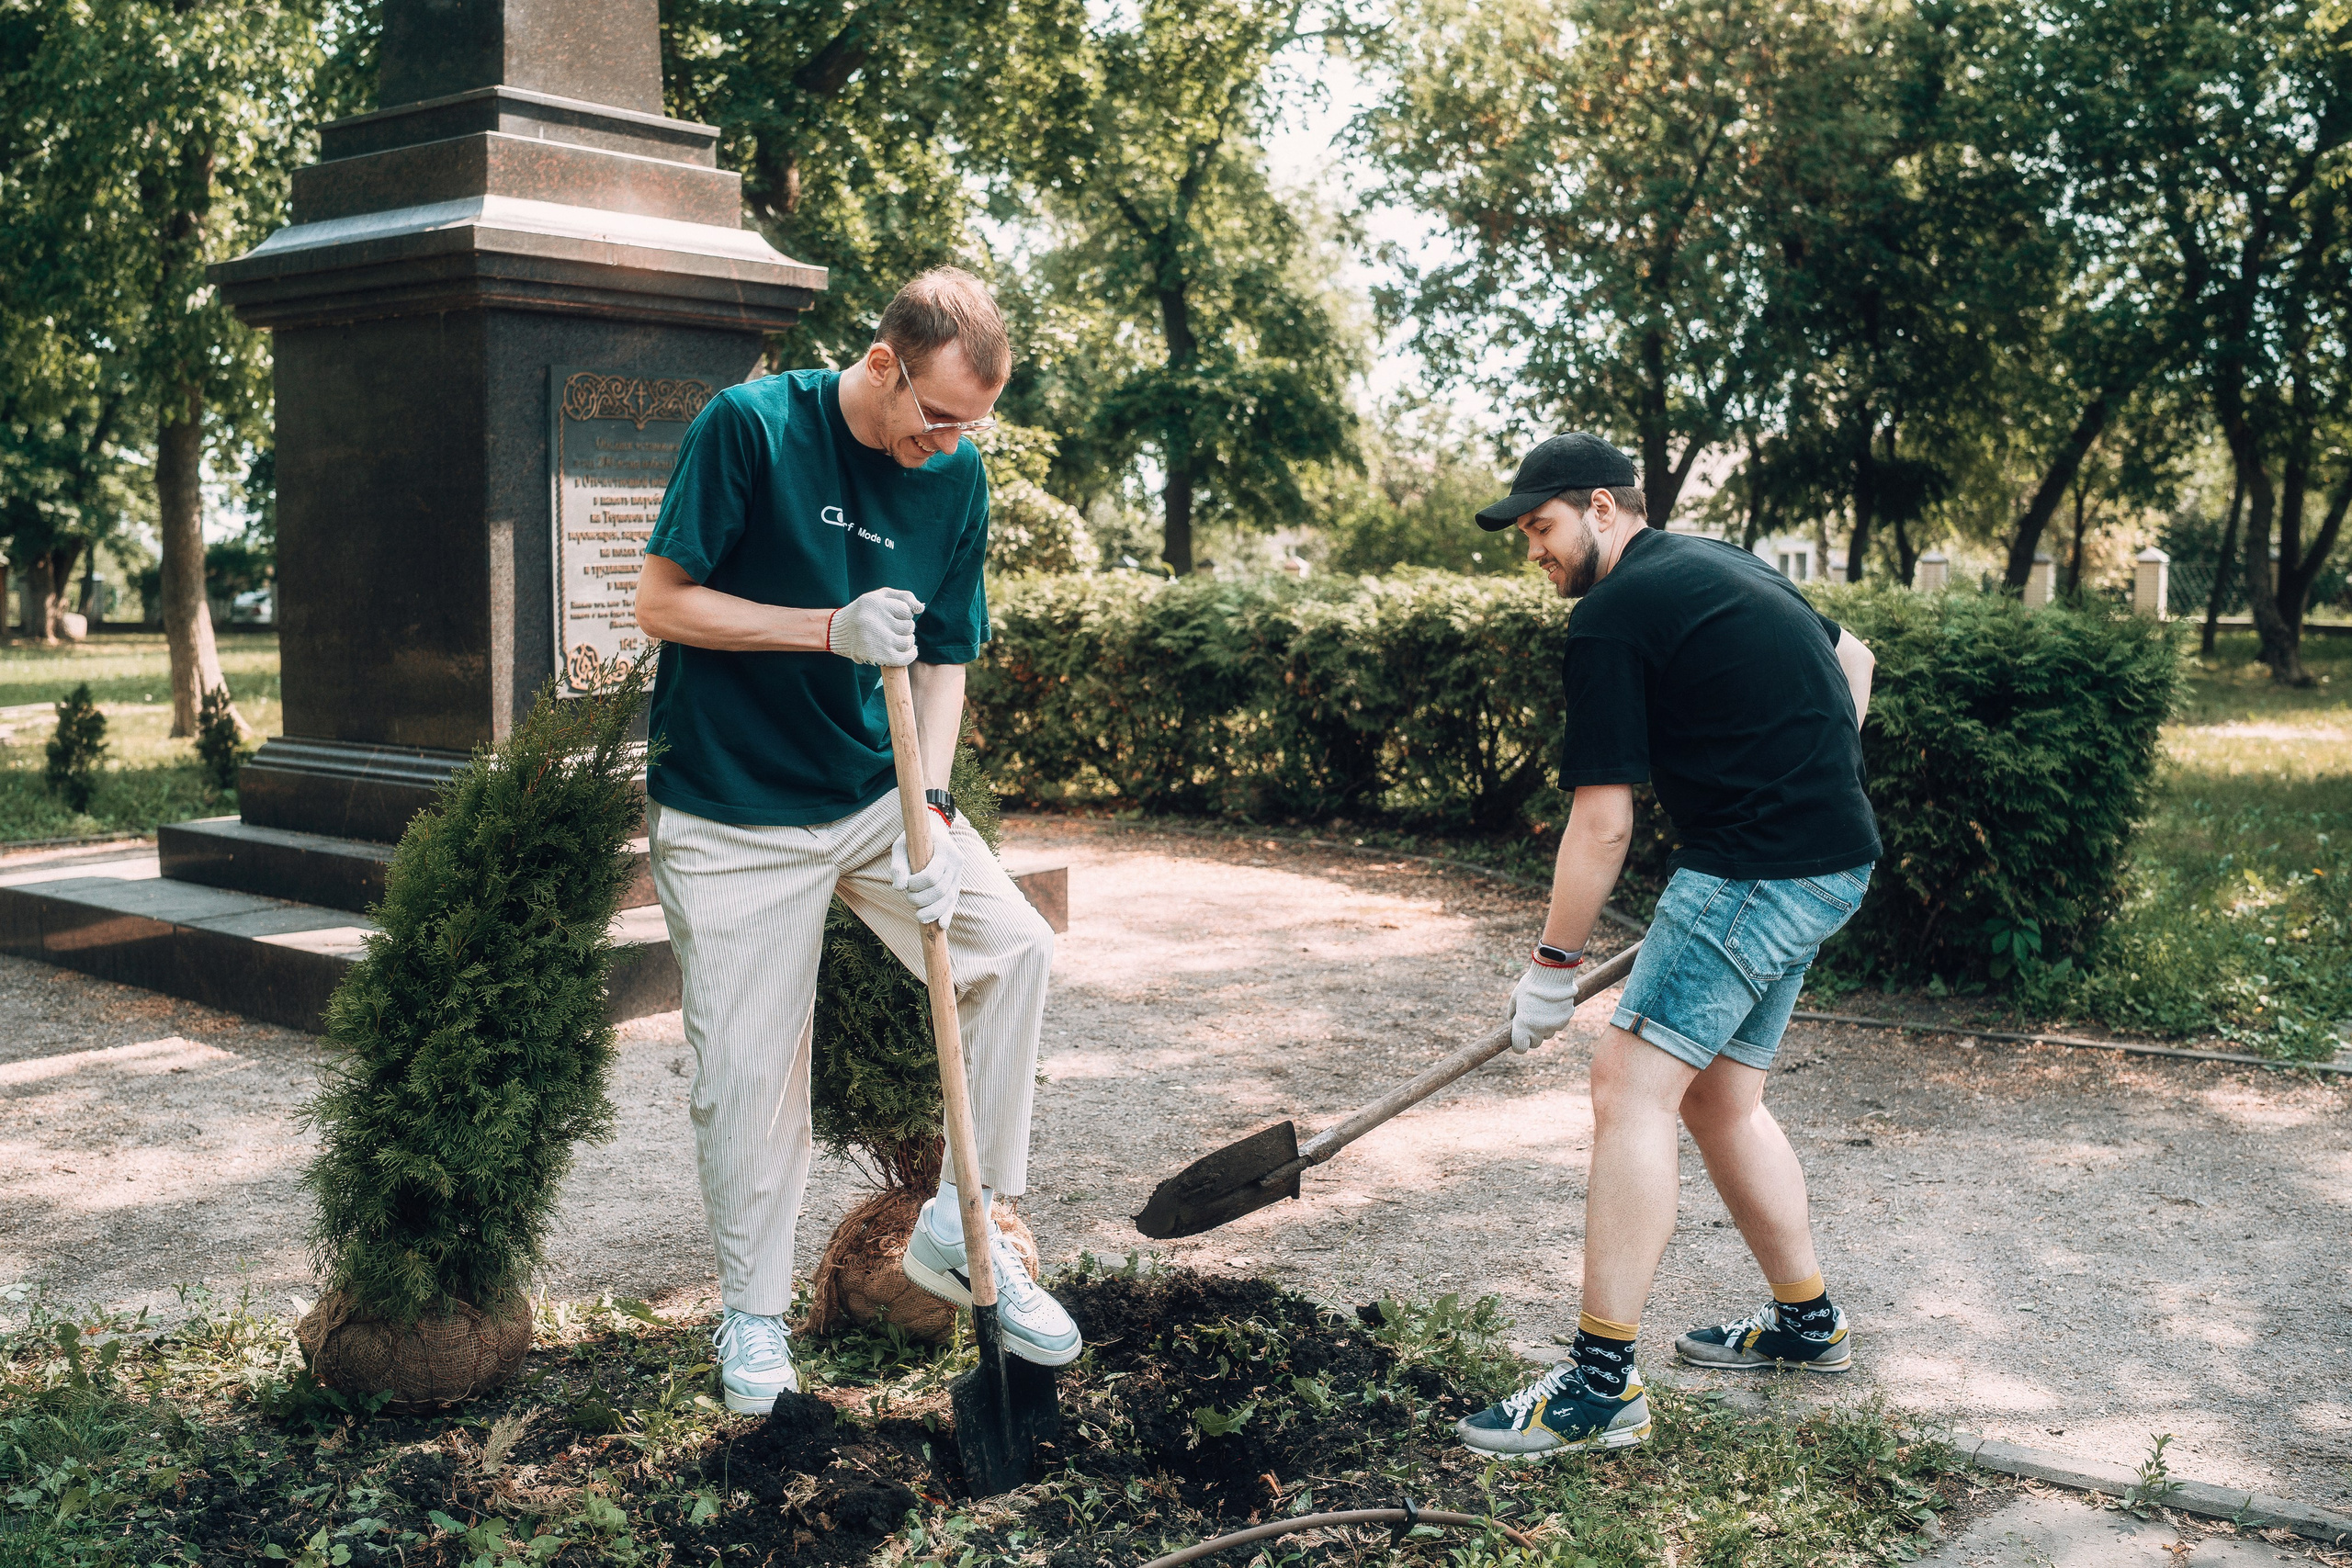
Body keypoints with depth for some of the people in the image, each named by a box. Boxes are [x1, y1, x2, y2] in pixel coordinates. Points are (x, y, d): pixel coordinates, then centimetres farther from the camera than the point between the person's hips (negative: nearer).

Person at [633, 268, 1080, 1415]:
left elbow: (943, 661, 3)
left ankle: (961, 1229, 2)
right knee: (748, 1068, 0)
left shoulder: (956, 478, 0)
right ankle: (753, 1312, 21)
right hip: (730, 814, -4)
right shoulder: (751, 426, -14)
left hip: (869, 792, 4)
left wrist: (932, 810, -11)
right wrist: (833, 630, -23)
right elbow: (661, 601, -13)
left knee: (1015, 945, -13)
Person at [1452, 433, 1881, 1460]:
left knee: (1631, 1085, -12)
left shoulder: (1614, 613, -11)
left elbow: (1601, 824, -12)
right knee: (1719, 1098, 18)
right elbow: (1851, 663, 30)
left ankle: (1602, 1386, -12)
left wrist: (1552, 970, -4)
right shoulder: (1722, 563, 17)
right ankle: (1807, 1323, 31)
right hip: (1832, 863, 10)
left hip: (1758, 869, -10)